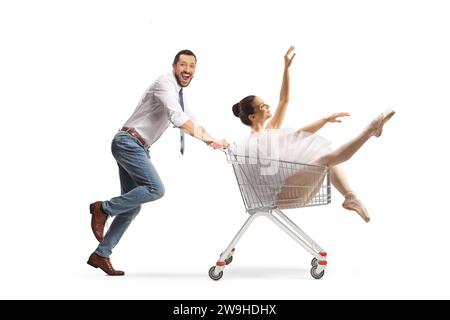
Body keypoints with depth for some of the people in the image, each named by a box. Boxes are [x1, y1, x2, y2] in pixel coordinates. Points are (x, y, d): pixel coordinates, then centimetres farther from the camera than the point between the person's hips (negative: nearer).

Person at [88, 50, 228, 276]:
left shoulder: (179, 93, 19)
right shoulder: (165, 84, -13)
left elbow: (191, 120, 23)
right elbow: (177, 118, -28)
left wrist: (211, 141, 9)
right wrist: (206, 137, -28)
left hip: (137, 148, 10)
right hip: (129, 142, -10)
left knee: (132, 205, 6)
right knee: (155, 188, -22)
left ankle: (101, 254, 11)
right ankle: (103, 208, -6)